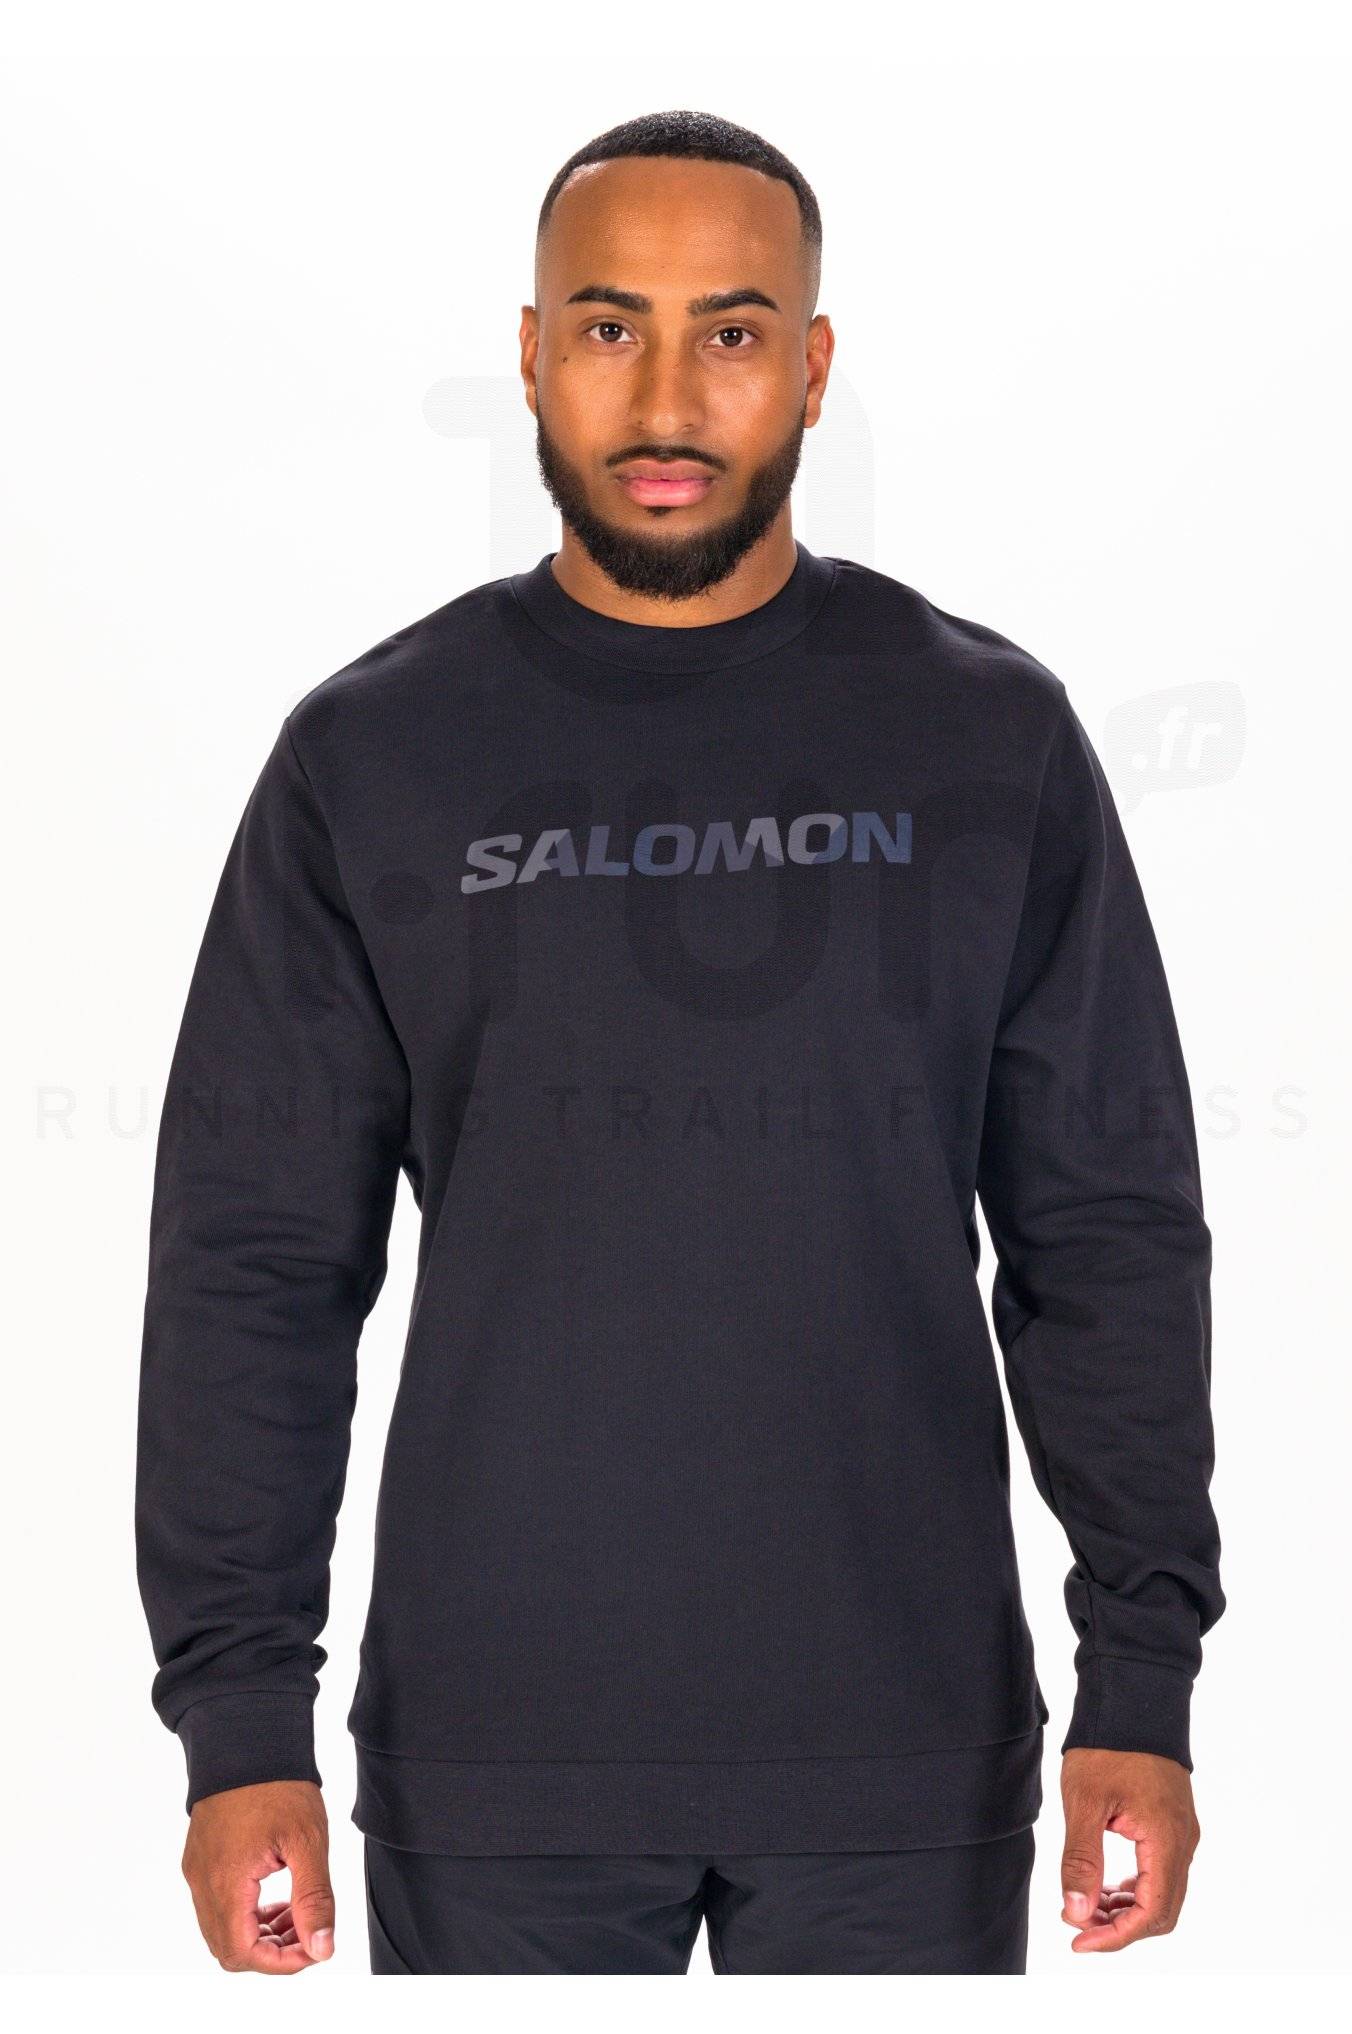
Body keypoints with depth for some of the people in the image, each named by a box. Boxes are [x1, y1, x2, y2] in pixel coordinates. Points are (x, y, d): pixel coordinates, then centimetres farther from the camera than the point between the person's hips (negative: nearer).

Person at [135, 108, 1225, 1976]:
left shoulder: (988, 739, 2)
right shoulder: (372, 757, 1)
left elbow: (1109, 1230, 3)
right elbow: (257, 1262, 1)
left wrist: (1143, 1683, -4)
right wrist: (240, 1717, -5)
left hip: (906, 1759, 0)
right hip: (494, 1765, 0)